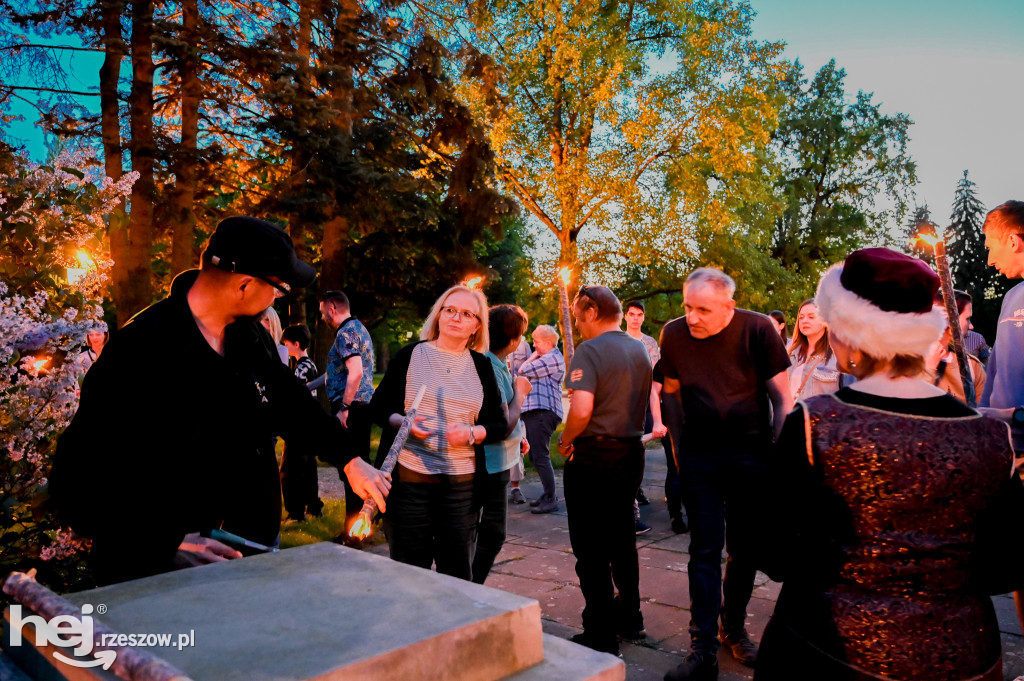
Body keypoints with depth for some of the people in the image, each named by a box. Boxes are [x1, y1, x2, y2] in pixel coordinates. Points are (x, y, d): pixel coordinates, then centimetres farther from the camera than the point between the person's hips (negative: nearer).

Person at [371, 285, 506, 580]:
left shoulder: (481, 366, 9)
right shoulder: (409, 356, 4)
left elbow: (499, 425, 8)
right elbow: (378, 406, 6)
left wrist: (472, 432, -11)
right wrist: (401, 421, -14)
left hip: (461, 483, 2)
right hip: (408, 478, -1)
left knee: (458, 570, 7)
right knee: (409, 568, 5)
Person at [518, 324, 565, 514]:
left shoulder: (553, 358, -10)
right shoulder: (545, 359, 24)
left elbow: (523, 370, -11)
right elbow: (523, 373, 20)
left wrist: (533, 357, 3)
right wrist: (534, 356, 13)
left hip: (543, 412, -11)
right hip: (534, 412, 11)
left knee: (540, 456, -12)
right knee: (536, 456, 15)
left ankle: (551, 500, -8)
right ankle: (548, 493, 23)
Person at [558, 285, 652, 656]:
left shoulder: (590, 350, -16)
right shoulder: (640, 350, 9)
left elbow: (581, 408, -28)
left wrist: (566, 440, -12)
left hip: (593, 457, -8)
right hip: (632, 453, 8)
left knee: (591, 549, 3)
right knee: (622, 539, 21)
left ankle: (601, 636, 10)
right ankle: (629, 618, 34)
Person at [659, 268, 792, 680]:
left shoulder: (757, 329, -12)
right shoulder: (673, 334, -4)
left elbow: (782, 397, -6)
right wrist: (677, 450, 9)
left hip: (751, 453, -1)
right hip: (699, 457, 1)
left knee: (744, 549, 10)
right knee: (705, 550, 0)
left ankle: (734, 629, 30)